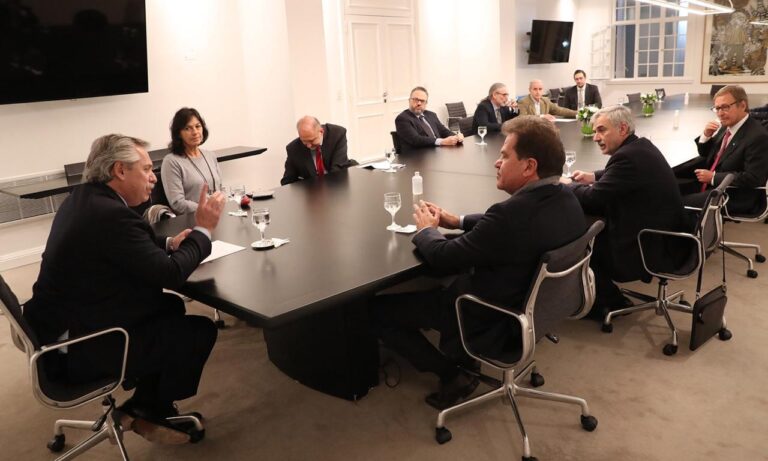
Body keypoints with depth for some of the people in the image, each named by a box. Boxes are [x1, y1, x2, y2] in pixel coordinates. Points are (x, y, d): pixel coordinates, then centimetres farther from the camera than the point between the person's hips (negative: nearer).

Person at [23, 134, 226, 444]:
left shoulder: (84, 197, 5)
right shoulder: (111, 214, -27)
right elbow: (170, 274, -25)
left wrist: (169, 243, 3)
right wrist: (203, 229, -13)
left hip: (65, 325, 10)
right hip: (79, 348, -10)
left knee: (171, 306, 18)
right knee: (201, 331, -6)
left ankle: (144, 404, 24)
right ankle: (150, 410, 20)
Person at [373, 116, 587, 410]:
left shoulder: (513, 212, -33)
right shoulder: (565, 199, -5)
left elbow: (444, 257, -22)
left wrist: (426, 229, -2)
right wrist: (458, 221, 9)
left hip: (491, 321, -9)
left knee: (378, 309, 0)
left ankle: (453, 375, 6)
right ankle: (460, 358, 24)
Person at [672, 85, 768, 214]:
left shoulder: (758, 136, -18)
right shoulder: (726, 126, 6)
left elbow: (753, 178, -23)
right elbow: (706, 156, 17)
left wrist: (713, 177, -19)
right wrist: (706, 135, -3)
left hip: (734, 197, -8)